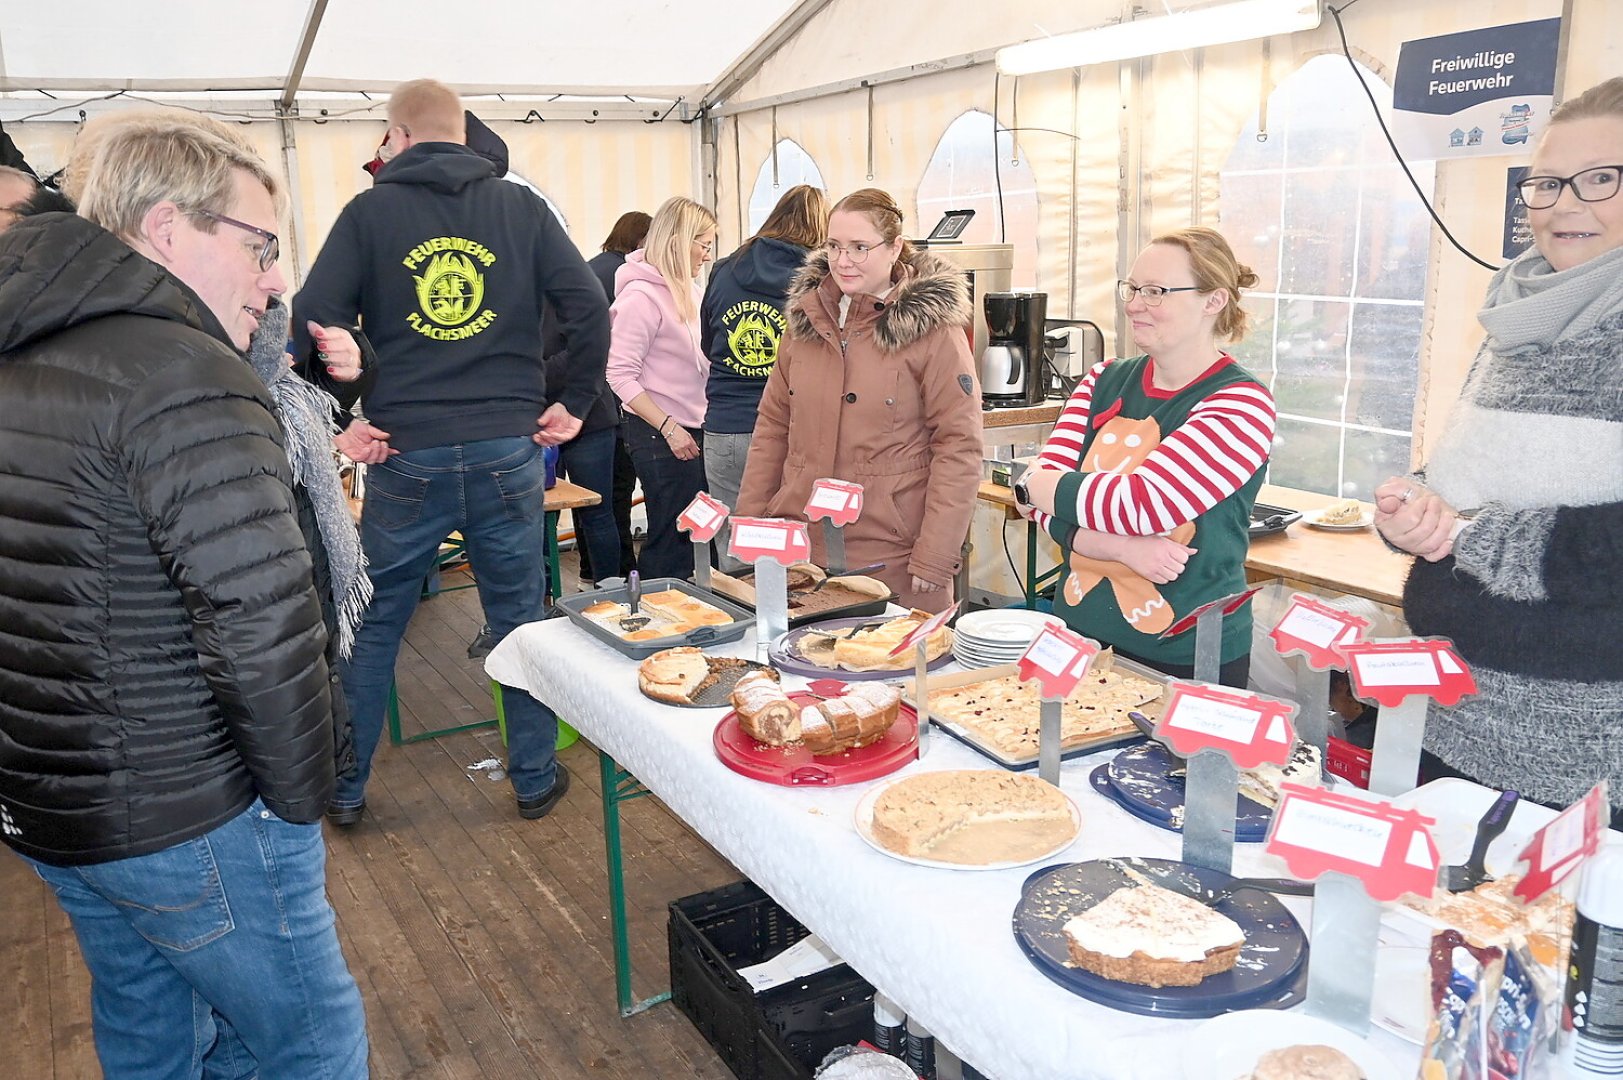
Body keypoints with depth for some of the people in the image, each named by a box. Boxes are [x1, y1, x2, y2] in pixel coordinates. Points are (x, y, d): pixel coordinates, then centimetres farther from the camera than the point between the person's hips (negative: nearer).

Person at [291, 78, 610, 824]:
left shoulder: (371, 211, 1)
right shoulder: (520, 208, 4)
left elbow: (312, 322, -5)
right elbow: (589, 306, -2)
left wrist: (339, 421, 2)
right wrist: (573, 402, 5)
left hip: (405, 455, -1)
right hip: (509, 450, 1)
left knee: (372, 625, 14)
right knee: (521, 620, 12)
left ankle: (344, 788, 25)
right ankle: (535, 779, 22)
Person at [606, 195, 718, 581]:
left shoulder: (687, 289, 11)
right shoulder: (641, 295, -14)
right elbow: (621, 375, -17)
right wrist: (669, 427, -20)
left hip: (691, 429, 9)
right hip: (659, 434, -8)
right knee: (671, 541, -3)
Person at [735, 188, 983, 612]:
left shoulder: (932, 328, -5)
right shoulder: (807, 317, 10)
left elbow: (958, 447, -9)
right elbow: (772, 425, 13)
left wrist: (934, 558, -13)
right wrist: (749, 524, 7)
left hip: (892, 557, -4)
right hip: (797, 547, 4)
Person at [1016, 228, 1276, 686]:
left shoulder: (1242, 403, -13)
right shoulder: (1105, 380, 3)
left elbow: (1141, 505, -24)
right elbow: (1042, 503, -5)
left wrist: (1033, 483, -11)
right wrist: (1120, 547, -21)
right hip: (1080, 633, 5)